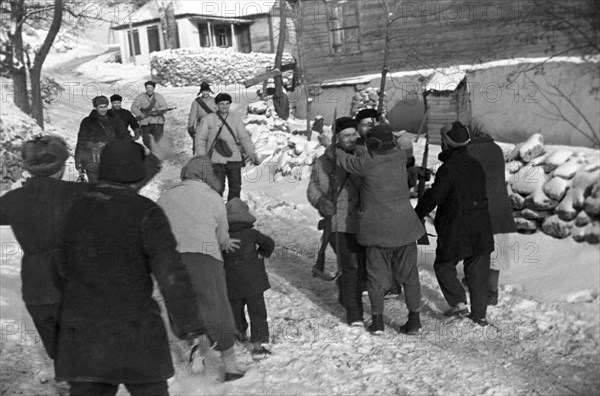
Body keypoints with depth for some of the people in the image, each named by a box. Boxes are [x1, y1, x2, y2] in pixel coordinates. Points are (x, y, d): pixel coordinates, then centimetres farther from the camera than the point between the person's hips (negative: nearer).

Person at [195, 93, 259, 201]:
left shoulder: (236, 119, 10)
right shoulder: (208, 119, 2)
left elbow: (244, 138, 7)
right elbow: (200, 139, 4)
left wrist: (251, 154, -5)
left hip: (234, 159, 3)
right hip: (217, 160, -3)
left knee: (236, 187, 6)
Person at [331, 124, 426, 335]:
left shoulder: (367, 163, -14)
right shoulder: (400, 157, -5)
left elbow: (345, 160, 2)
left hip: (377, 228, -2)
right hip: (404, 225, 3)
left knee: (377, 274, 11)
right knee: (408, 273, 12)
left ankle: (377, 320, 15)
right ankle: (414, 319, 15)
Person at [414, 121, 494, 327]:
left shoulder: (448, 169, -17)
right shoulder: (476, 165, 8)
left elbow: (434, 197, -15)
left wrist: (417, 215, -3)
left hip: (455, 230, -6)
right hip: (480, 227, 7)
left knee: (444, 265, 13)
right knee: (478, 271, 13)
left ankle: (459, 303, 3)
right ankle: (479, 313, 18)